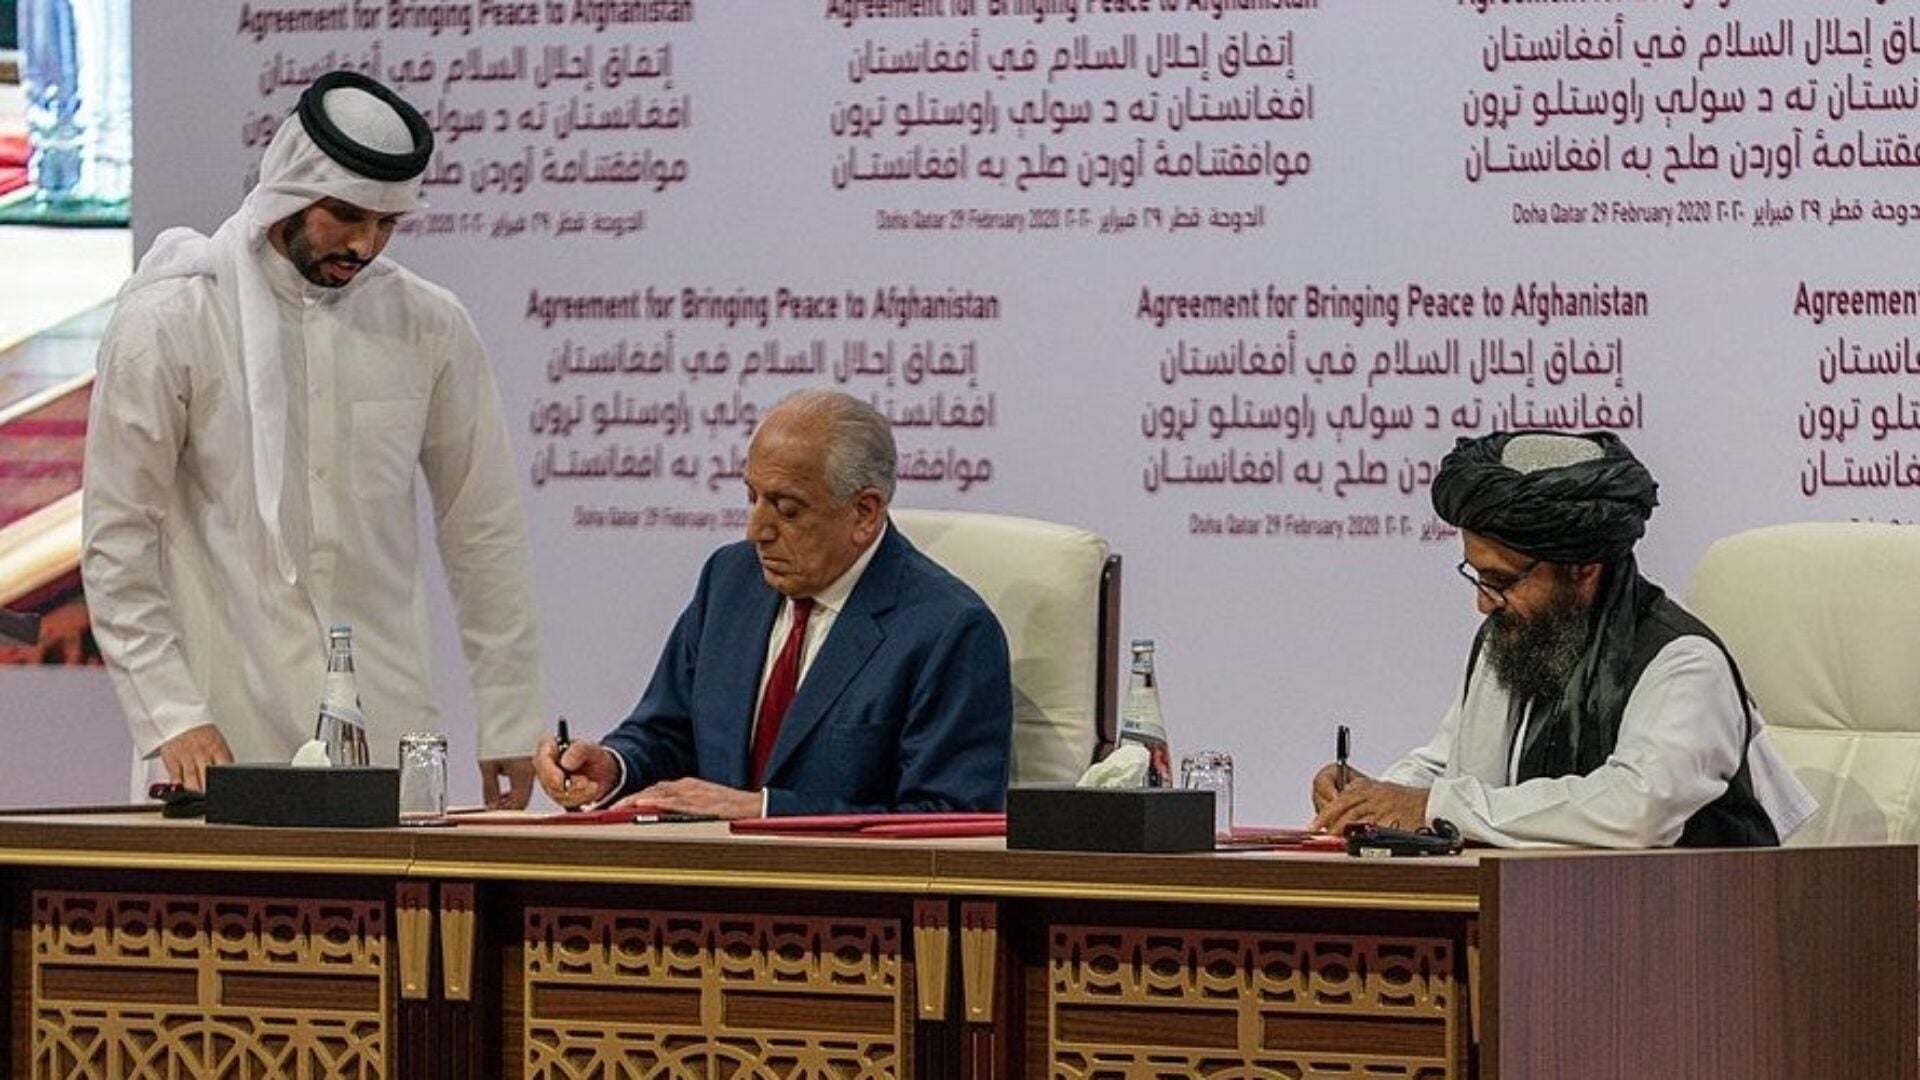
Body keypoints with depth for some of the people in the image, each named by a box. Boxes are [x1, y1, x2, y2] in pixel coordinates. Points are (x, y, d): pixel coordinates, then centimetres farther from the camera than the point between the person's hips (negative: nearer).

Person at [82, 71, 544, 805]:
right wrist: (172, 717, -13)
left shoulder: (429, 327, 5)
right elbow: (118, 544, -4)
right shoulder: (167, 322, -3)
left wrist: (509, 723, 7)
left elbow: (483, 534, 10)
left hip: (386, 732, 3)